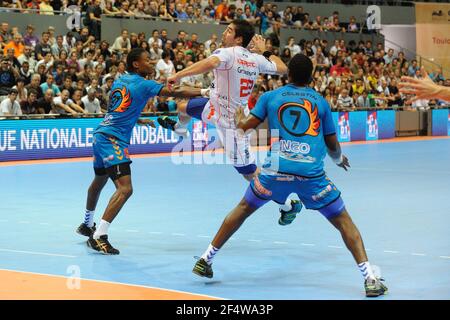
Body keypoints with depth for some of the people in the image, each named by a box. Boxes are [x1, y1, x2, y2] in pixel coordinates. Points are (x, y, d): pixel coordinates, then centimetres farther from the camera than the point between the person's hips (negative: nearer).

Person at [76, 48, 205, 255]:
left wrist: (137, 120, 39)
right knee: (125, 189, -18)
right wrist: (204, 92, -14)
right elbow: (175, 93, -16)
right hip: (112, 140, -10)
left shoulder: (119, 81, 15)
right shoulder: (143, 84, -9)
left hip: (101, 135, 10)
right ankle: (98, 236, -23)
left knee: (99, 181, 29)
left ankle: (87, 225, 49)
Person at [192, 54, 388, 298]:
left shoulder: (270, 97, 12)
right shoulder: (320, 101, 14)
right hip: (311, 173, -1)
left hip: (275, 169, 1)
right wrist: (339, 160, 40)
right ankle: (370, 278, -5)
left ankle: (206, 259, 26)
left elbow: (245, 126, 10)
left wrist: (238, 117, 33)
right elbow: (333, 145, 18)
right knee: (343, 220, 9)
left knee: (243, 209, 24)